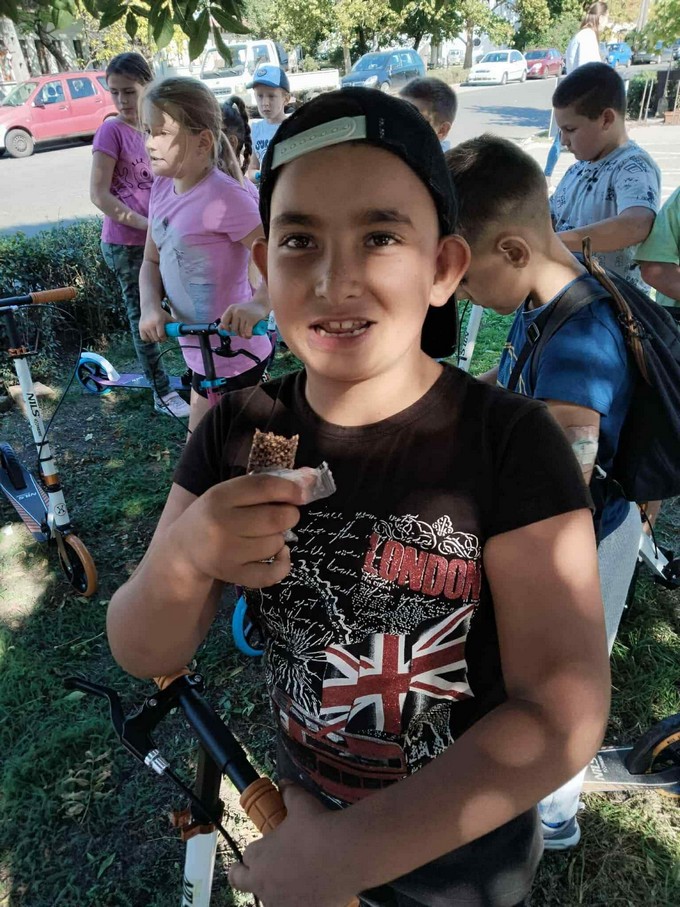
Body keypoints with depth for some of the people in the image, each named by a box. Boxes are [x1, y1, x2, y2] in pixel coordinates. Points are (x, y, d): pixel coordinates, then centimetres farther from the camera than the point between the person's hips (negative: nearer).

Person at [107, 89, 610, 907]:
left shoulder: (511, 441, -25)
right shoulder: (239, 431, -15)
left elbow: (564, 712, -24)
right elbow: (144, 655, -11)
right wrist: (184, 557, -33)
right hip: (303, 805, 3)